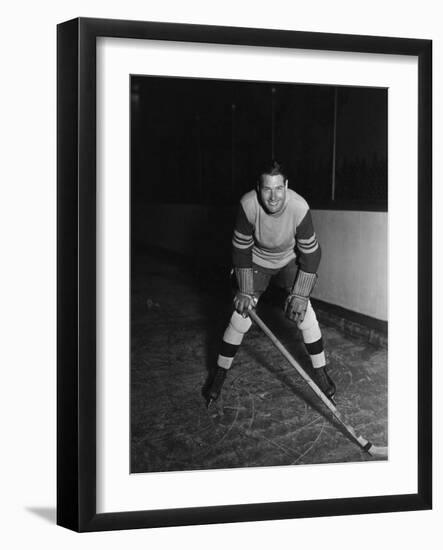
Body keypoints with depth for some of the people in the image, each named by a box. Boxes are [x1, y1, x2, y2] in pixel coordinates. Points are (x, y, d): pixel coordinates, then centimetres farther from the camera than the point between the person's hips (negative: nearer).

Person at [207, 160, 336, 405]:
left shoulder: (299, 208, -33)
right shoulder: (247, 205, -31)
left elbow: (310, 253, -21)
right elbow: (241, 247, -17)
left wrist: (300, 294, -21)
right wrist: (245, 290, -15)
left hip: (290, 261, 0)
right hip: (257, 261, 0)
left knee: (304, 313, -12)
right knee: (240, 316, -5)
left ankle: (321, 372, 6)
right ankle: (220, 373, 12)